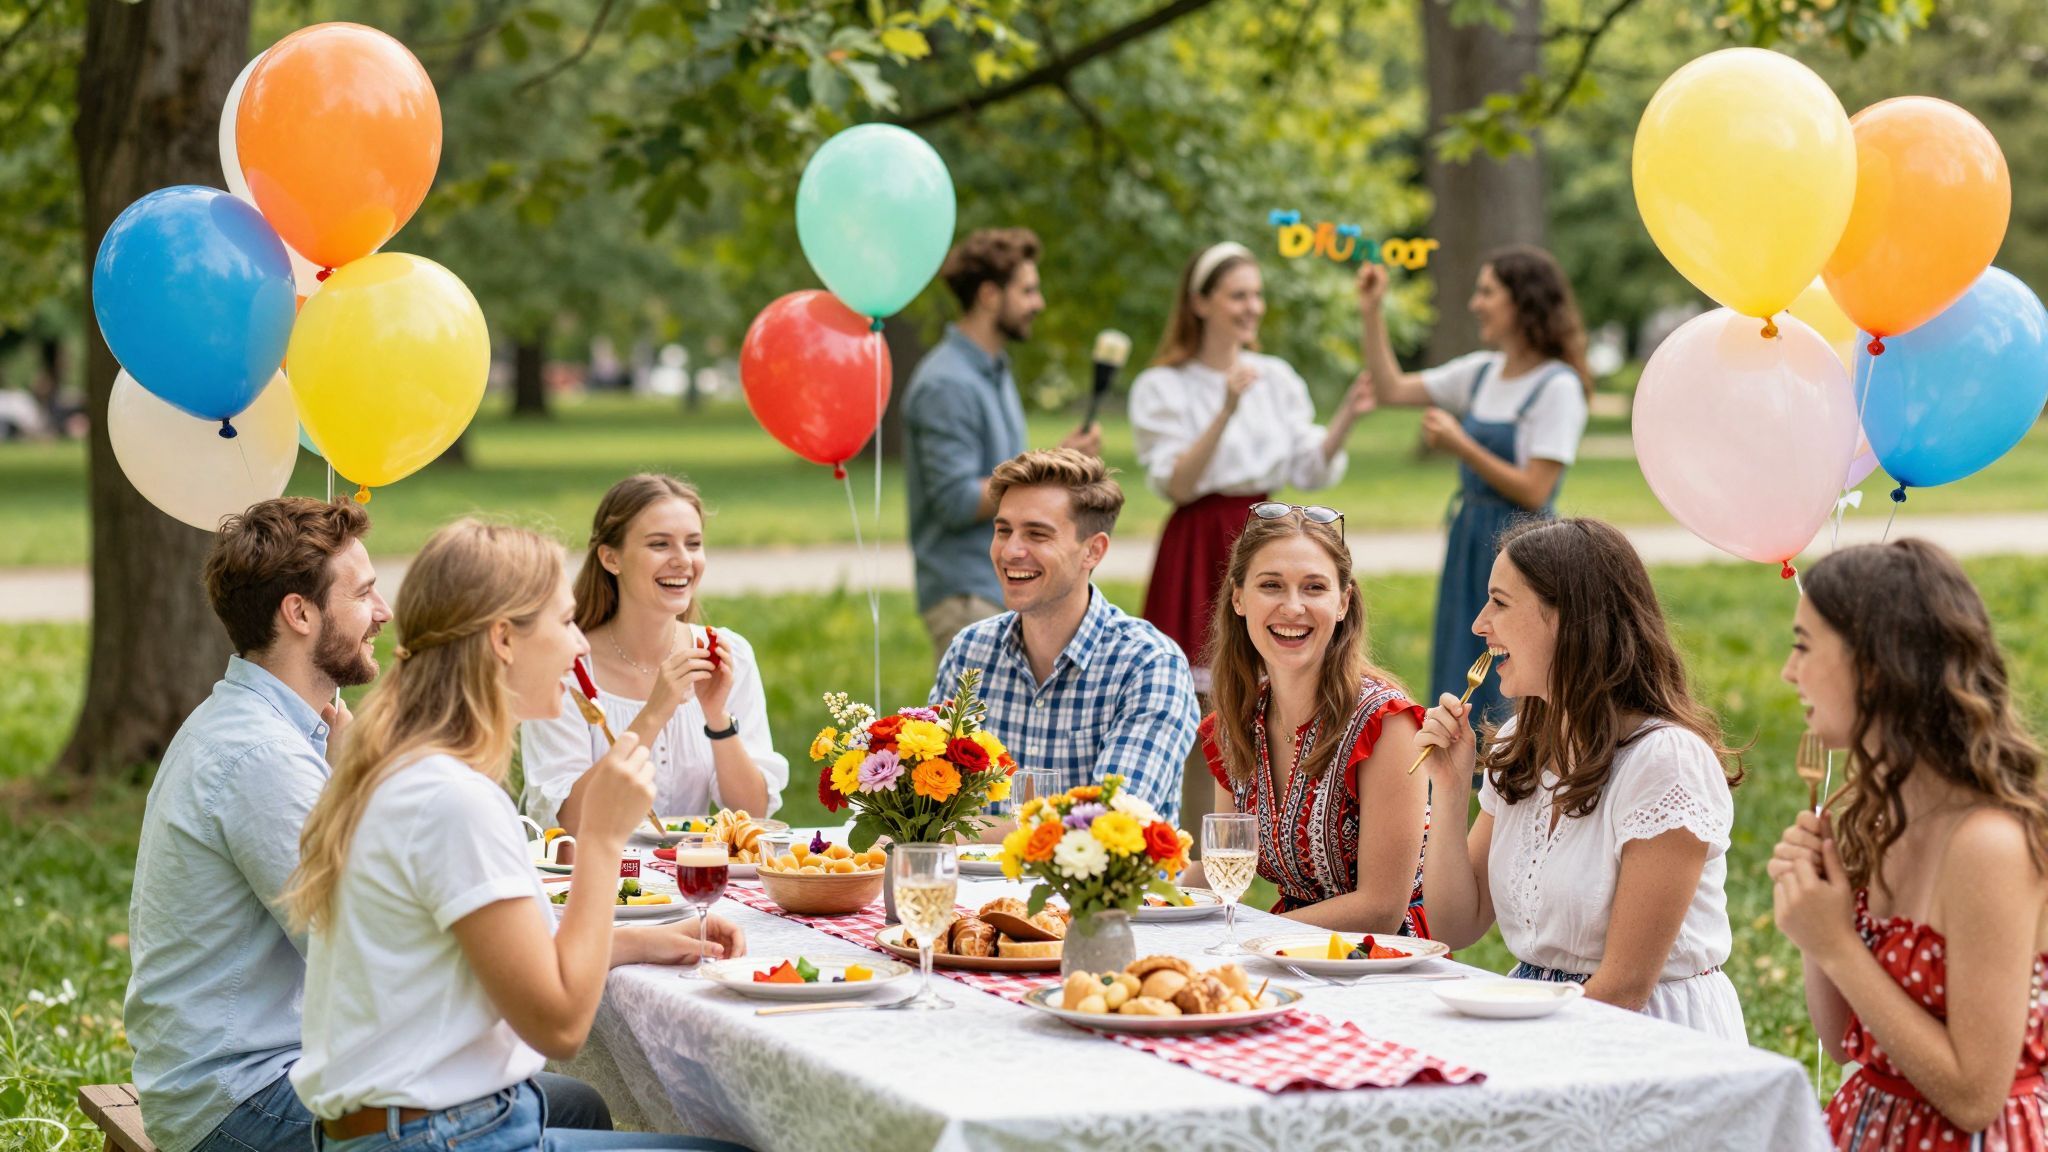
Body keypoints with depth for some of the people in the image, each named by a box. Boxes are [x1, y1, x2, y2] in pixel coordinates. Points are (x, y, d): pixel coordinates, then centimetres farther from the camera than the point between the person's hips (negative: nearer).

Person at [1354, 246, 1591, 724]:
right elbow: (1392, 389, 14)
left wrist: (1461, 446, -17)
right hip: (1470, 541, 8)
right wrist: (1371, 312, 9)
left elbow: (1533, 491, -16)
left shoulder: (1558, 387, -13)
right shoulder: (1481, 372, 9)